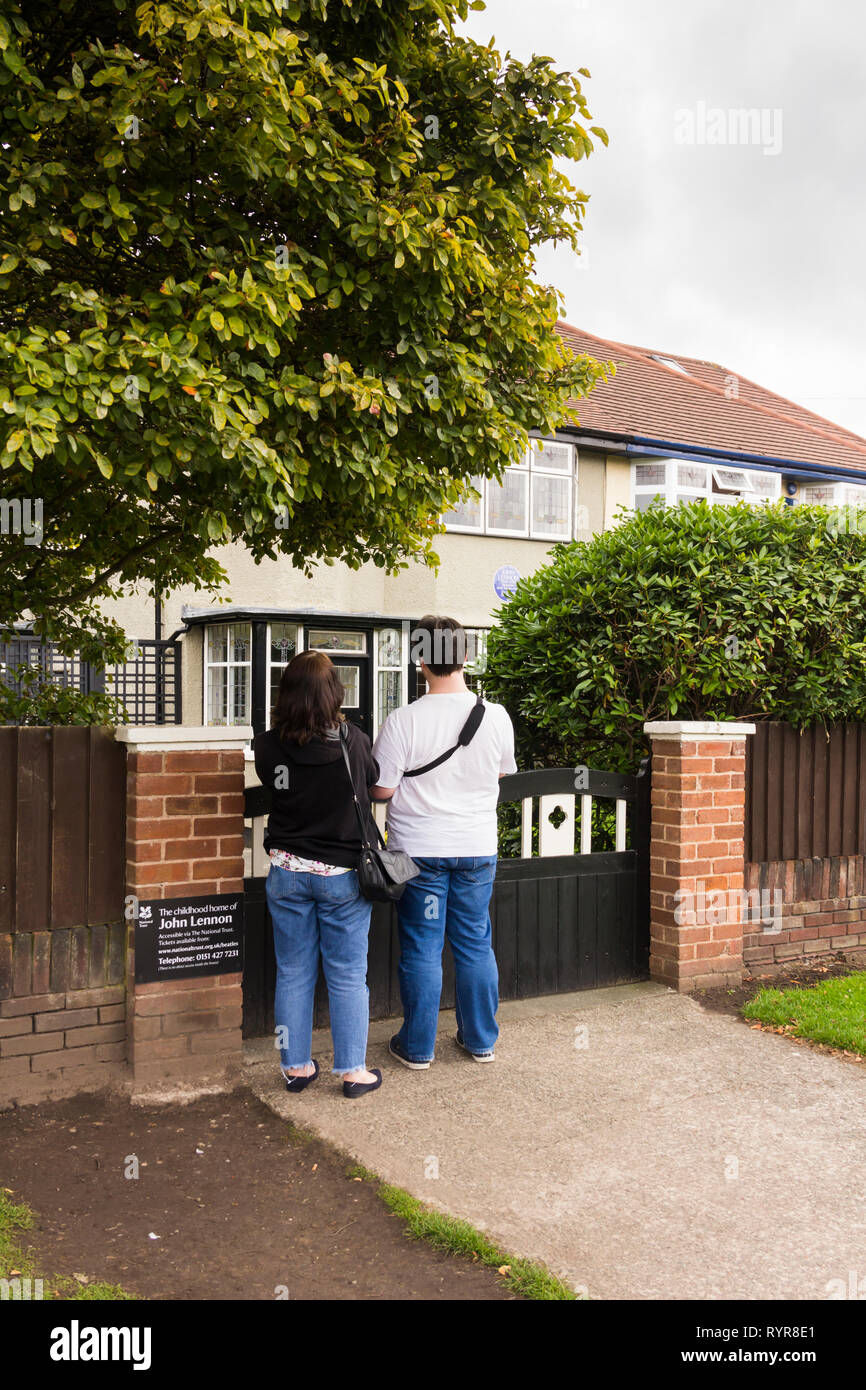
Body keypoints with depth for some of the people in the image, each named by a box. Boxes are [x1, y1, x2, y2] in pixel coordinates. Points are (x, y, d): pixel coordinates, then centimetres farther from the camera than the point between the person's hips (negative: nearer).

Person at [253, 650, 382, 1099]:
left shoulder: (269, 746, -10)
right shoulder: (353, 741, -13)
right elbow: (375, 783, 5)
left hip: (287, 872, 2)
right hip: (341, 874, -2)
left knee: (293, 974, 13)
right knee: (347, 975, 9)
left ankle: (296, 1067, 24)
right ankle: (353, 1070, 18)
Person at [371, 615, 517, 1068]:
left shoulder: (403, 721, -17)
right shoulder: (496, 716, -7)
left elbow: (381, 790, -13)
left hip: (420, 849, -3)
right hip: (477, 847, 3)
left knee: (421, 949, 9)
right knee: (476, 945, 15)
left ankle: (417, 1046, 21)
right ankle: (481, 1040, 28)